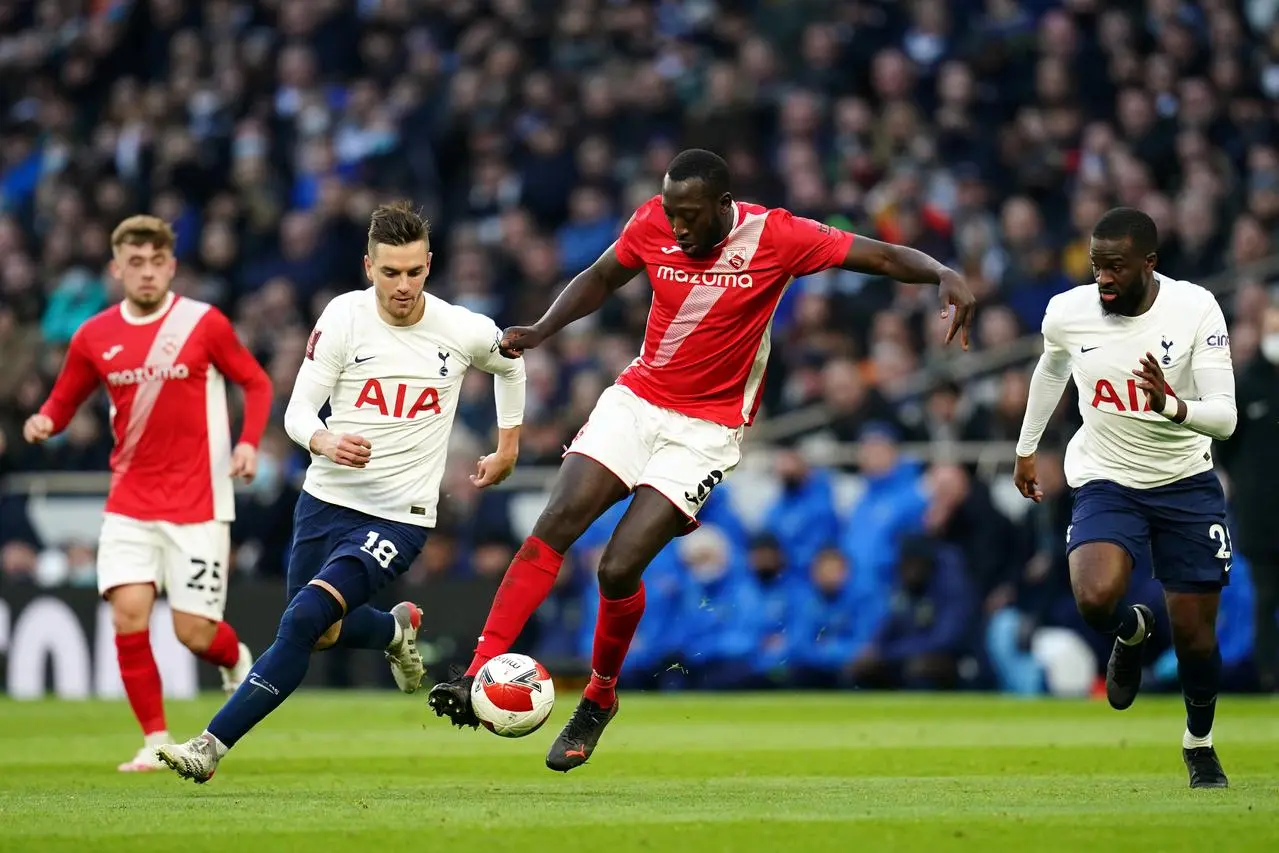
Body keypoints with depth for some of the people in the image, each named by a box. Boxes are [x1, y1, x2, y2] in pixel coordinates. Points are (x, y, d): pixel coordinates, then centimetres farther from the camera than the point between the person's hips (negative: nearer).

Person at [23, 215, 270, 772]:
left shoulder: (205, 324, -6)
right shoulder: (94, 337, 1)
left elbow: (256, 383, 3)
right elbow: (63, 401, 10)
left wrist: (248, 442, -12)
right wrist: (44, 422, -13)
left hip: (198, 503, -2)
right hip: (129, 502, 2)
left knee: (193, 632, -4)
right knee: (128, 612, -13)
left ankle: (237, 662, 33)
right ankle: (156, 741, 0)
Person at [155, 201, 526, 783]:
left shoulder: (464, 332, -7)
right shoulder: (344, 317, -8)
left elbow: (510, 365, 18)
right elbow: (298, 412, -7)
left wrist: (508, 446, 19)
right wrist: (327, 441, -28)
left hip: (400, 515, -3)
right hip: (326, 499, 3)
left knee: (304, 620, -21)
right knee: (322, 632, 18)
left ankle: (212, 746, -19)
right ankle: (398, 630, 51)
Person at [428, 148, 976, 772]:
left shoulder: (774, 236, -15)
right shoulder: (653, 224, -5)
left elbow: (881, 256, -13)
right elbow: (600, 279, 14)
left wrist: (944, 276, -30)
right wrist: (540, 331, 0)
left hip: (705, 432, -4)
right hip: (634, 400, 4)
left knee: (619, 568, -13)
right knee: (552, 528, -14)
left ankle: (599, 699, 12)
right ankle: (479, 678, -14)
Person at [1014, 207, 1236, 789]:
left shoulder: (1195, 310, -17)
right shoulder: (1067, 312, -10)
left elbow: (1225, 418, -19)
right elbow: (1050, 369, 16)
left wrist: (1173, 406, -40)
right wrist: (1026, 448, 26)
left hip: (1186, 483, -1)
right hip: (1106, 483, 1)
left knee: (1194, 632, 2)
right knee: (1095, 599, -27)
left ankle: (1199, 741, 32)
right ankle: (1131, 631, 12)